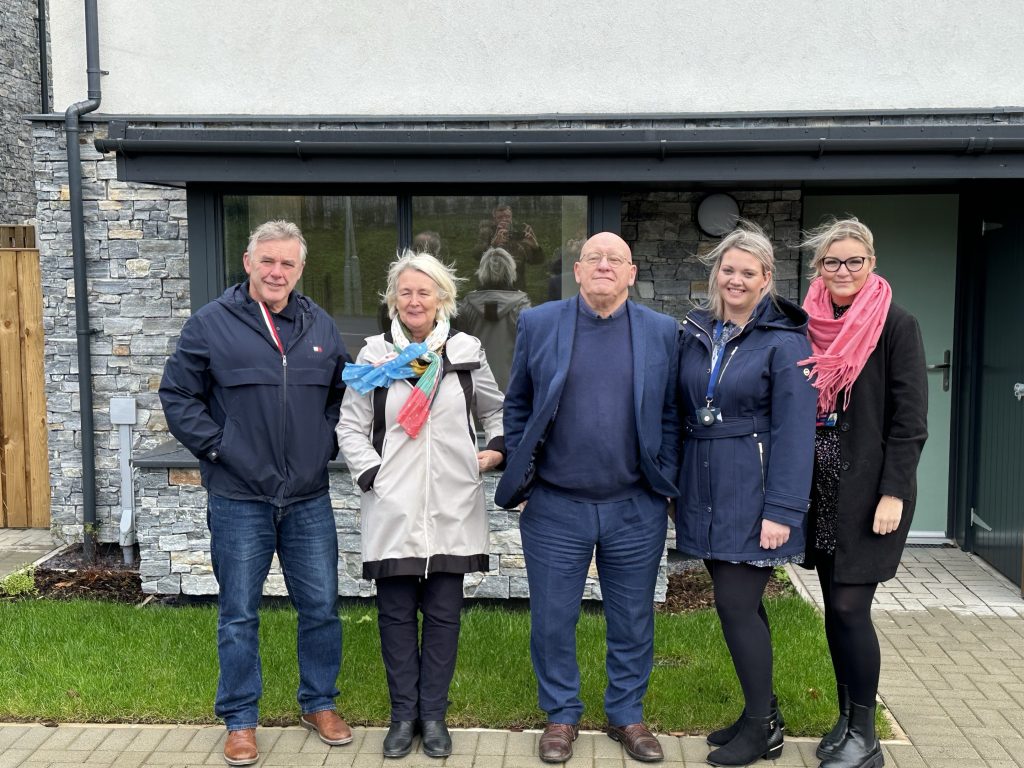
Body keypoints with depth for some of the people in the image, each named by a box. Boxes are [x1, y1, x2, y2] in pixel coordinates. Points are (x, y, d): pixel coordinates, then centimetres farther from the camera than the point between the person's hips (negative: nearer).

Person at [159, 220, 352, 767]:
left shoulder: (320, 326, 8)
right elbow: (177, 394, 0)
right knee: (238, 615, 7)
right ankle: (240, 720, 23)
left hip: (309, 499, 3)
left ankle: (319, 704, 29)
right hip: (239, 500, -3)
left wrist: (326, 443, 6)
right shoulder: (211, 324, -3)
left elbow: (342, 393, 18)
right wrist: (216, 446, -8)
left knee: (321, 607, 10)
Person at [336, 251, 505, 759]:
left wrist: (497, 450, -1)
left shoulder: (466, 353, 5)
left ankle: (433, 713, 22)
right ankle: (403, 713, 22)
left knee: (443, 614, 7)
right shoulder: (375, 355, 3)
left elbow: (496, 411, 16)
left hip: (451, 507, 1)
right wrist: (373, 476, -7)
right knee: (396, 613, 7)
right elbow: (350, 428, 5)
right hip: (393, 508, 0)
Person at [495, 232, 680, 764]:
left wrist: (665, 481, 1)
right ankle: (561, 715, 29)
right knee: (552, 621, 9)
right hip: (554, 507, 0)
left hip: (635, 508, 1)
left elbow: (671, 414, 6)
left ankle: (627, 716, 32)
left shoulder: (662, 332, 1)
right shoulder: (538, 324, 0)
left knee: (633, 623, 13)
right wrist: (520, 473, 2)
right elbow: (517, 405, 7)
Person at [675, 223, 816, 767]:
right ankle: (761, 712, 29)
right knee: (739, 603, 13)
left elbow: (794, 430, -13)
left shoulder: (784, 340, -8)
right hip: (705, 491, 6)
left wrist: (782, 510, -18)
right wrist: (677, 487, 8)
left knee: (736, 604, -4)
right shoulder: (696, 333, 9)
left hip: (752, 492, -6)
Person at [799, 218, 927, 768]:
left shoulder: (896, 326, -7)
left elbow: (910, 419, -10)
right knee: (834, 608, 11)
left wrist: (893, 493, -15)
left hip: (867, 489, -5)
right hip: (822, 489, 5)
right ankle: (846, 717, 24)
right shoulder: (811, 328, 7)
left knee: (850, 607, -5)